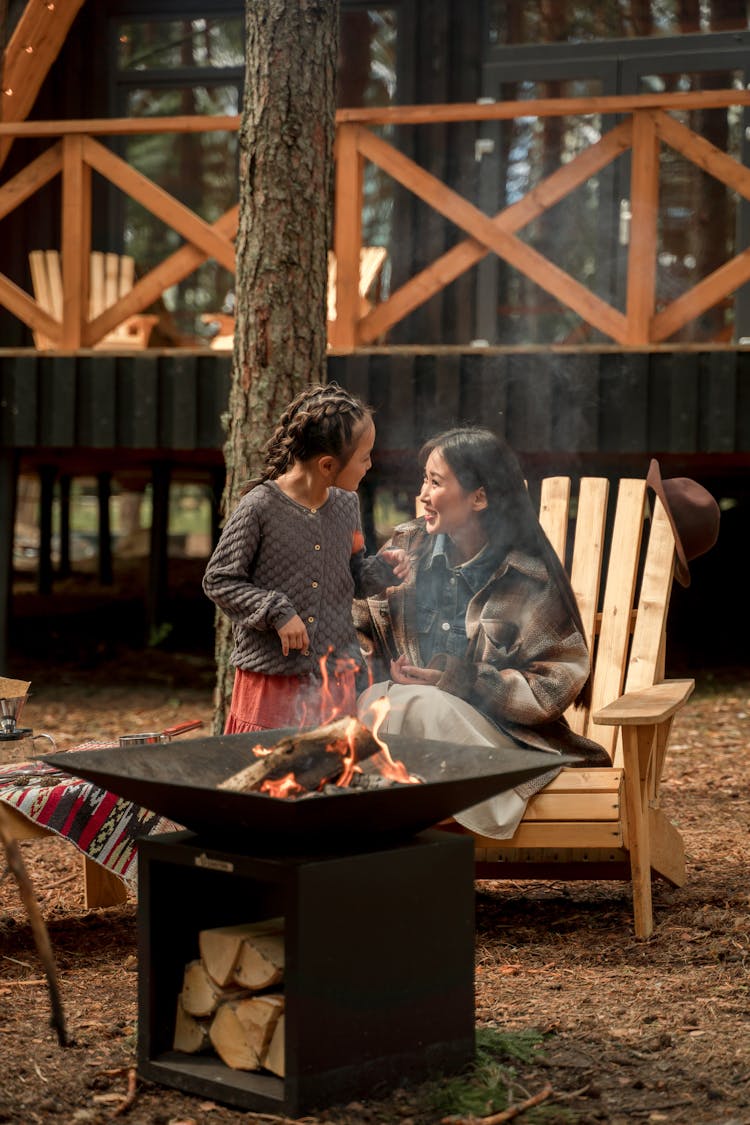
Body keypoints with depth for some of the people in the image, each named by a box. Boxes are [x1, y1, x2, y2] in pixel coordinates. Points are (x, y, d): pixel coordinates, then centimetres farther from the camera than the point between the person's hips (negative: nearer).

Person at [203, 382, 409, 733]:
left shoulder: (346, 505, 5)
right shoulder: (259, 507, -13)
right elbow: (218, 581, -8)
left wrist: (381, 568, -3)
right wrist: (276, 612, -17)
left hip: (336, 676, 5)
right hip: (271, 676, -5)